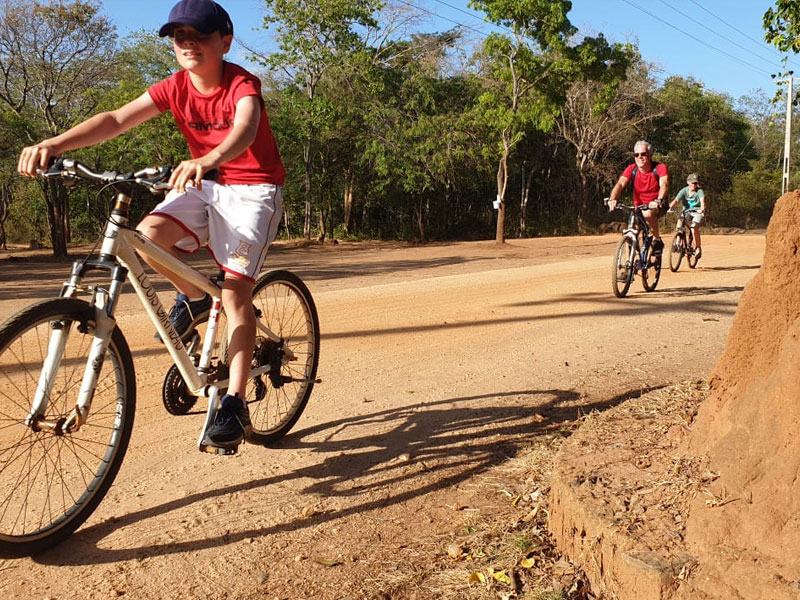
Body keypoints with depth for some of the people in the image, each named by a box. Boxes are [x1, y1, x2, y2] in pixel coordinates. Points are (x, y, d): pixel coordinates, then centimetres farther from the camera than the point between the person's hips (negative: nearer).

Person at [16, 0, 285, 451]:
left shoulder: (242, 85, -17)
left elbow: (244, 129, -40)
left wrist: (208, 161, -62)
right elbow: (116, 119, -16)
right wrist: (54, 144, -32)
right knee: (148, 235, -22)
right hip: (204, 185, 5)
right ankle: (194, 300, 7)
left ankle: (235, 405, -11)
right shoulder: (175, 88, -4)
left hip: (252, 188, -5)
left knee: (235, 292, -16)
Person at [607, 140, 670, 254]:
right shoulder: (632, 169, -8)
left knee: (648, 213, -36)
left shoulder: (660, 168, -15)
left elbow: (664, 184, -32)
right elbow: (620, 184, -23)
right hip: (639, 207, 3)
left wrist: (659, 200, -52)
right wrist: (612, 199, -44)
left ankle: (657, 240, -14)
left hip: (657, 206, -3)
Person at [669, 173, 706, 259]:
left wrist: (702, 209, -49)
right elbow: (676, 200, -19)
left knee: (694, 227, -27)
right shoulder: (684, 191, -6)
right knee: (679, 222, -27)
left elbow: (702, 200, -28)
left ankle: (698, 248, -9)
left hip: (697, 212, -3)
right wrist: (670, 208, -39)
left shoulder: (699, 191, -11)